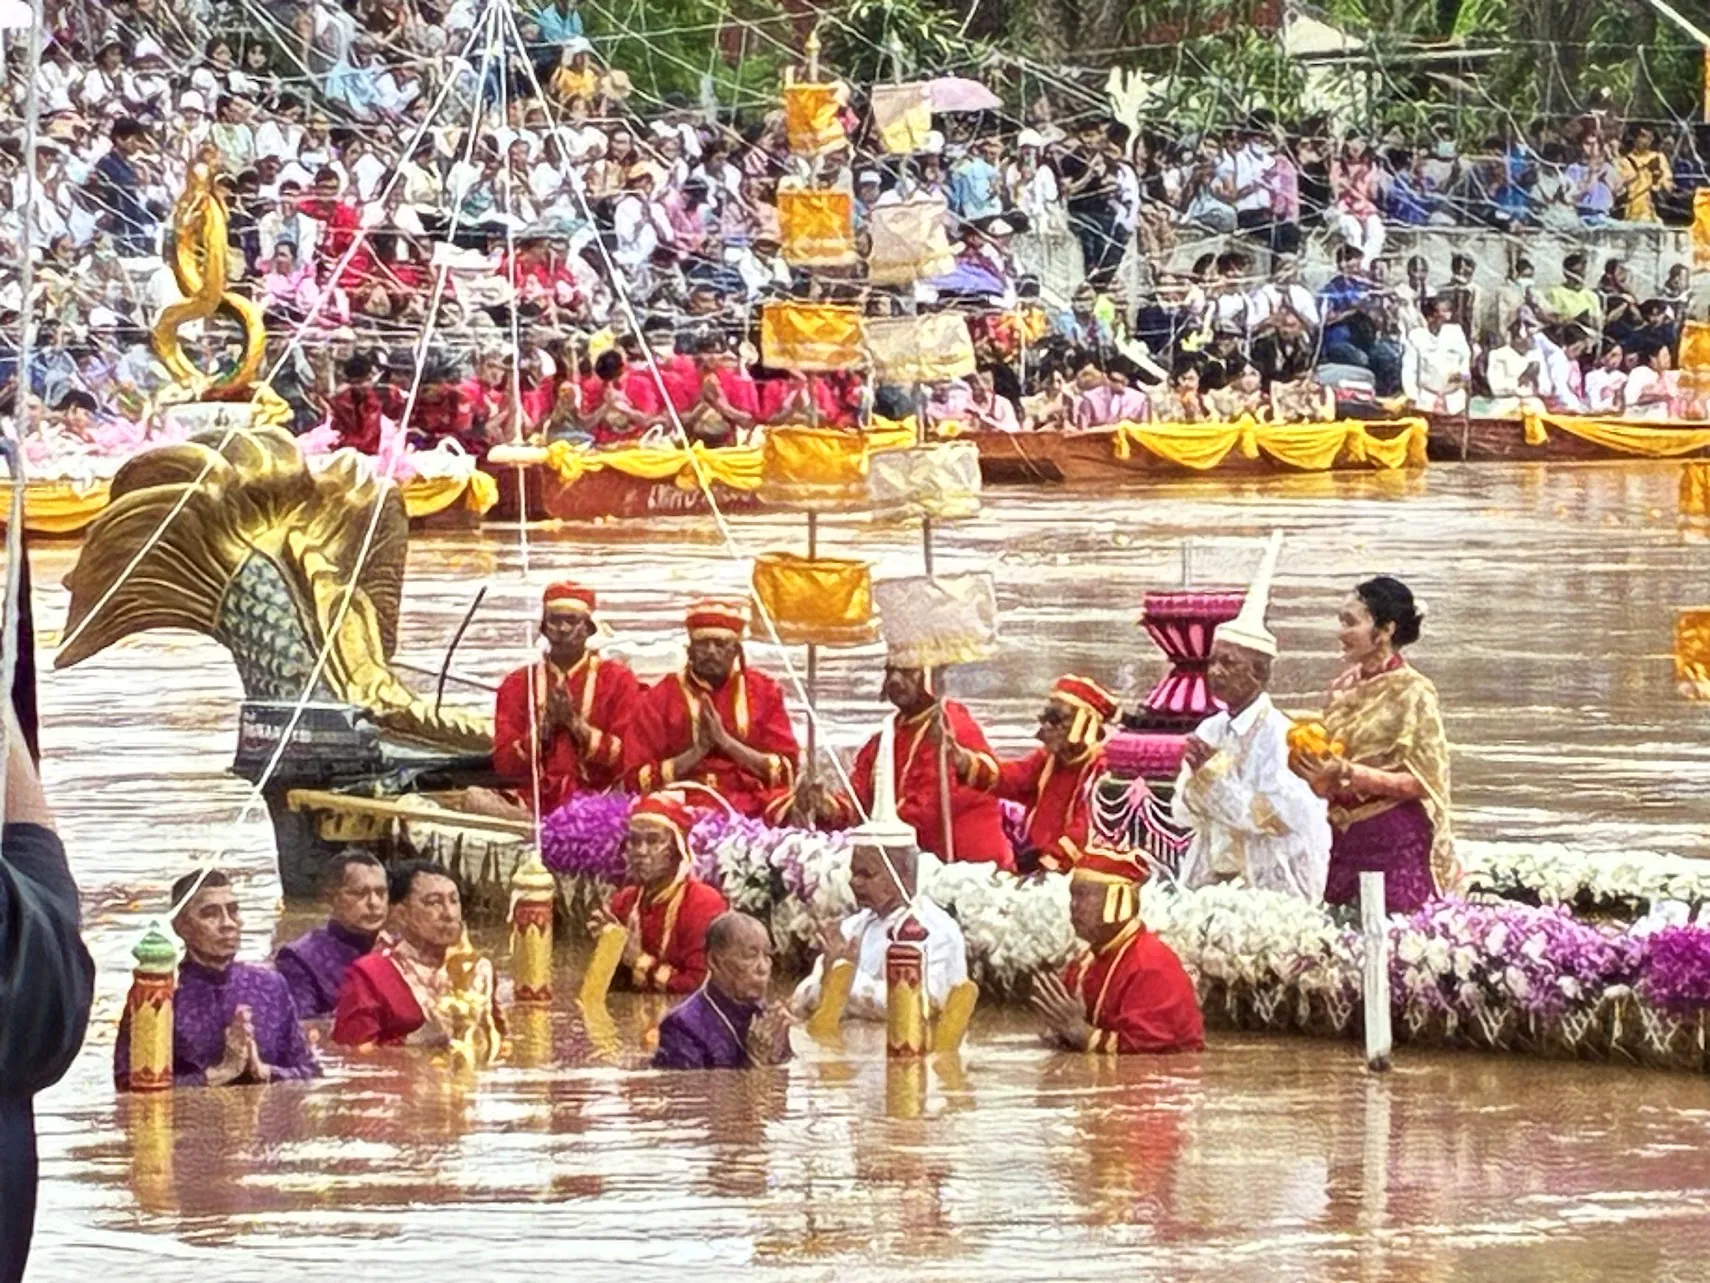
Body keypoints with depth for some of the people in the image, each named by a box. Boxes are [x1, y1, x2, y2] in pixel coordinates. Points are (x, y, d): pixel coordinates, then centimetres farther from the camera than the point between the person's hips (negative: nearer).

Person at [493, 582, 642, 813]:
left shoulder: (617, 679, 7)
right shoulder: (518, 684, 13)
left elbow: (630, 757, -2)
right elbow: (504, 764, 6)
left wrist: (577, 724, -10)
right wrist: (542, 728, -8)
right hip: (538, 808, 3)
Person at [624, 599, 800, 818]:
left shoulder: (764, 692, 11)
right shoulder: (659, 699, 7)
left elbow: (785, 772, 4)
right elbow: (639, 779, 1)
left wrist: (726, 742, -7)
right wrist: (697, 751, -9)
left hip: (752, 806, 1)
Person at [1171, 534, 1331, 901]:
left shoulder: (1277, 734, -10)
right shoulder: (1210, 730, 9)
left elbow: (1276, 816, -16)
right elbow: (1183, 813, 10)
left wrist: (1215, 772, -12)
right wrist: (1197, 775, -10)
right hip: (1213, 878, 6)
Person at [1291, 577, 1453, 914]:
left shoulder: (1412, 691, -8)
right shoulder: (1348, 690, 12)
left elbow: (1421, 782, -13)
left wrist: (1348, 773, -20)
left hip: (1396, 847, -7)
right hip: (1347, 843, 7)